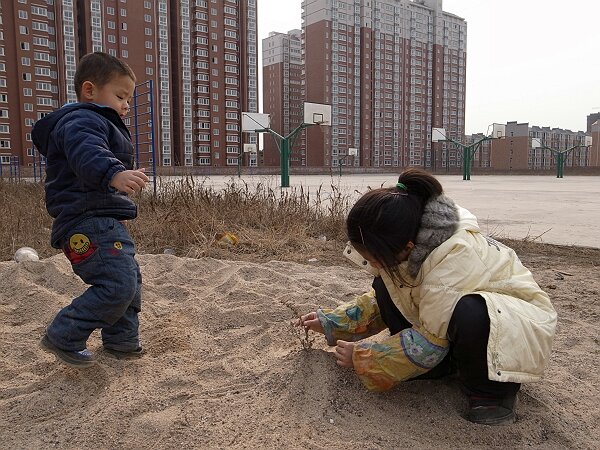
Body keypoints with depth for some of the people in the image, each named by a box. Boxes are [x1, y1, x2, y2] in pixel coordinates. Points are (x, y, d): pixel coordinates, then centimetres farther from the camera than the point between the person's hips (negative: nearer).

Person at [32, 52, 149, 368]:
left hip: (104, 221, 12)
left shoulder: (98, 123, 26)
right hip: (89, 223, -12)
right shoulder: (81, 120, -11)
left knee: (130, 280, 17)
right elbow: (87, 154, -34)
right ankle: (62, 338, -2)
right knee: (118, 286, -18)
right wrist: (114, 173, -52)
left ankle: (121, 341, 30)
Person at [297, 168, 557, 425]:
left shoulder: (455, 259, -37)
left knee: (471, 313, -41)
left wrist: (360, 358, -19)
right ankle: (447, 366, -1)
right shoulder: (406, 245, -12)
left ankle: (493, 392, -12)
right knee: (386, 287, -8)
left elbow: (429, 343, -29)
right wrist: (330, 322, 5)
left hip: (522, 325, -7)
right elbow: (382, 300, 8)